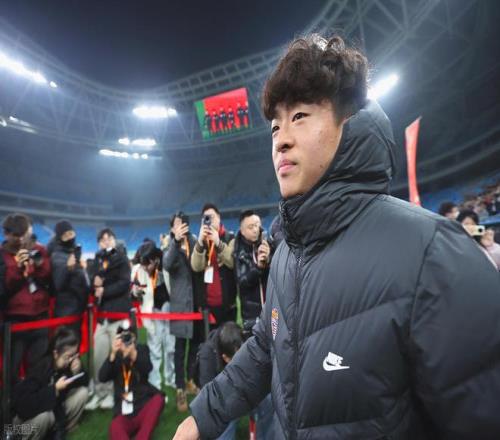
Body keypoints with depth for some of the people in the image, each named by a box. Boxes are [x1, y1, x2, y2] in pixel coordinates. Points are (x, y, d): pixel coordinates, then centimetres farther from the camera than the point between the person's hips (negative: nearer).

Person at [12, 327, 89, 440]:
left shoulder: (69, 363, -16)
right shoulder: (40, 368, -31)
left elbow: (84, 384, -7)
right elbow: (24, 406, -33)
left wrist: (77, 372, -27)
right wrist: (55, 389, -38)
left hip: (56, 408, 5)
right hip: (27, 415, -5)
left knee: (82, 392, -15)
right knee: (44, 416, -36)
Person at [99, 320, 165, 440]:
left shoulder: (142, 350, 4)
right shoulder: (115, 356, 7)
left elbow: (148, 369, -16)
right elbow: (102, 377, -9)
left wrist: (133, 353, -36)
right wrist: (113, 353, -25)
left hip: (142, 407, 0)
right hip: (123, 413, 0)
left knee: (158, 398, -30)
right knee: (115, 428, -31)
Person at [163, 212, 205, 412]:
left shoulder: (194, 243, 3)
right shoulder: (171, 246, -2)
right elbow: (166, 264, -24)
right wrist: (176, 240, -38)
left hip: (197, 302, 3)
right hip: (181, 303, -3)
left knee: (196, 344, 14)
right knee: (180, 347, 3)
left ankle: (191, 381, 33)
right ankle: (180, 390, 14)